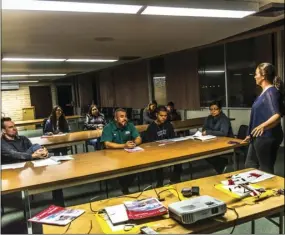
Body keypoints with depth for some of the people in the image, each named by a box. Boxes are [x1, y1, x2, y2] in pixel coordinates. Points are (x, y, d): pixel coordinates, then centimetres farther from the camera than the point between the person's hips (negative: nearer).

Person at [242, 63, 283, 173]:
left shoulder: (271, 92, -18)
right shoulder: (264, 92, 12)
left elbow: (277, 116, -29)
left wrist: (263, 126, -48)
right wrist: (251, 135, 23)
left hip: (267, 137, -10)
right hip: (259, 137, 10)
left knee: (266, 169, 2)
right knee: (250, 165, 17)